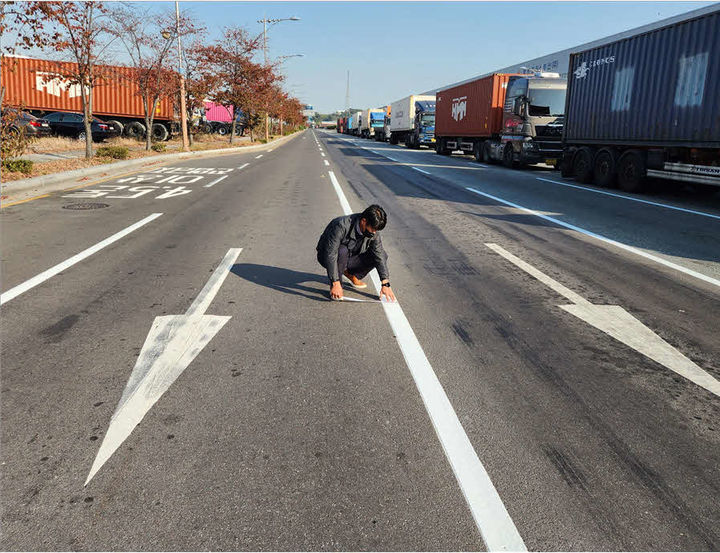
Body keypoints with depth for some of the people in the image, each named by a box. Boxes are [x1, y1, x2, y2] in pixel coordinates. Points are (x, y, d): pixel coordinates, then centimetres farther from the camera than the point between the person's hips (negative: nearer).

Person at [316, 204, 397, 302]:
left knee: (381, 255, -14)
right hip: (326, 256, -5)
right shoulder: (341, 226, -34)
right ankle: (334, 286, -18)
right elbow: (330, 255, -36)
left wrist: (385, 284, -23)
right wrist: (335, 284, -40)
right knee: (342, 251, -39)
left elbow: (379, 255, -15)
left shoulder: (373, 232, -15)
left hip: (350, 258, 5)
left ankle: (350, 273, 5)